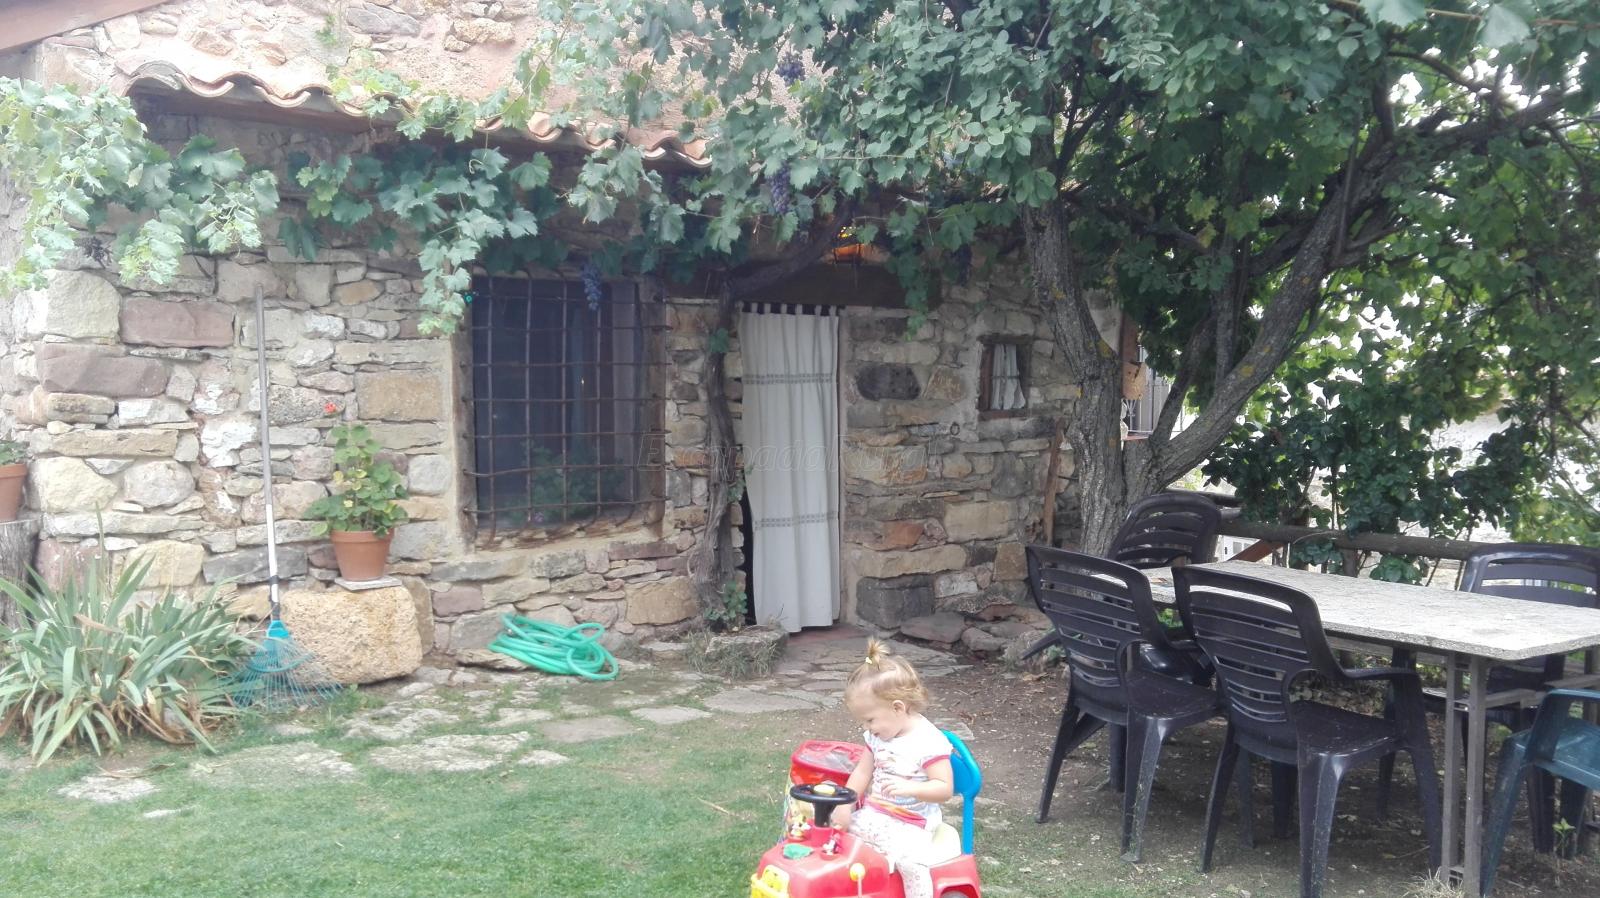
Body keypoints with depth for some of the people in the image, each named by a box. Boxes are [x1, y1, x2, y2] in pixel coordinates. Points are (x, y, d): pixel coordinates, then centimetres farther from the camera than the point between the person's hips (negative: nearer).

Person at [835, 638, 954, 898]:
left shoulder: (929, 741, -20)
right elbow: (862, 772, 8)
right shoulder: (878, 735, 2)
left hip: (910, 824, -7)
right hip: (873, 815, 7)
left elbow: (945, 788, -21)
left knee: (909, 860, -30)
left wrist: (910, 788, -36)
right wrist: (845, 806, -4)